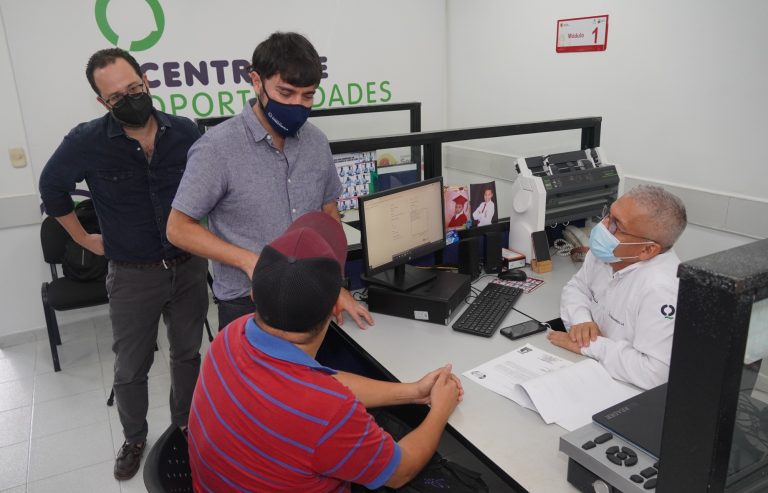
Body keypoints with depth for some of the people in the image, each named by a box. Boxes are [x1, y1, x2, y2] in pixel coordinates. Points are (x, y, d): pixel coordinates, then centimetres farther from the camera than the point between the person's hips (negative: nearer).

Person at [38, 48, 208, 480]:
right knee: (131, 368, 12)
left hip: (189, 266, 2)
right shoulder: (87, 142, -14)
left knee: (188, 353, 18)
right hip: (133, 275, -2)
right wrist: (84, 238, 7)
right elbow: (52, 188, 5)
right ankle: (135, 439, 37)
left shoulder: (185, 132, -8)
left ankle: (185, 426, 40)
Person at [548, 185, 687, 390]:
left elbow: (655, 373, -33)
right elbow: (576, 286, 9)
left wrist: (589, 346, -25)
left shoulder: (661, 288, -30)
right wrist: (581, 320, -11)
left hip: (627, 392, -6)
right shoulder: (606, 252, -6)